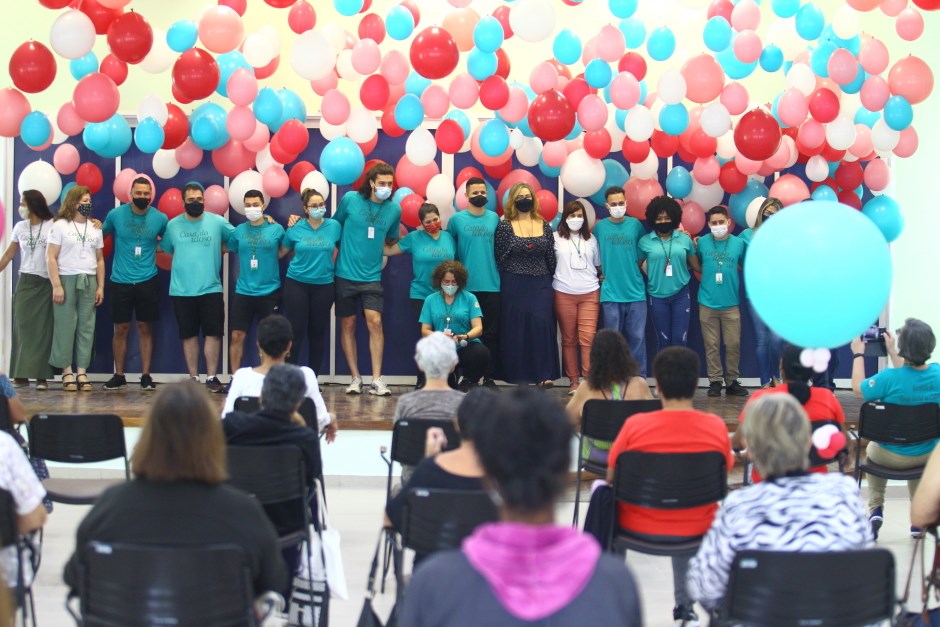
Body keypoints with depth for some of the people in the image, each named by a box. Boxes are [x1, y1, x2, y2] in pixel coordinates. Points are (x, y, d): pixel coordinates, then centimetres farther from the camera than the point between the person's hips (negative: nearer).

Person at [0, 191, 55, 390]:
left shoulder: (52, 226, -6)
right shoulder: (19, 227, 9)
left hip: (46, 283, -4)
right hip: (25, 282, 4)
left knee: (42, 329, -3)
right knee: (23, 327, 0)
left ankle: (42, 376, -3)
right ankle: (21, 374, 2)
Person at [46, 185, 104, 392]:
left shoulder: (95, 228, 13)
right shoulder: (60, 226, 0)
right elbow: (51, 258, -5)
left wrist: (101, 286, 7)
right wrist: (57, 285, -13)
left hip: (89, 282, 4)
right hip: (66, 280, -4)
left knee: (86, 327, 1)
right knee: (65, 326, -3)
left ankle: (82, 371, 3)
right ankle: (67, 371, 3)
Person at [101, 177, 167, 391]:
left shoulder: (160, 218, -2)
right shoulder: (115, 214, -3)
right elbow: (103, 234, 14)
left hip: (147, 281, 0)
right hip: (120, 281, 0)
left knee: (145, 328, 4)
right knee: (121, 329, 5)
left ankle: (146, 375, 10)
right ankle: (119, 376, 14)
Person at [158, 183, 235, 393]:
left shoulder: (218, 222, 0)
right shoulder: (173, 225, 4)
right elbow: (165, 248, 13)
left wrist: (219, 250, -1)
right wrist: (186, 257, 5)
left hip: (211, 289, -1)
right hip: (181, 290, 1)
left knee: (213, 333, -1)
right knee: (189, 335, 7)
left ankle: (212, 377, 8)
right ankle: (193, 378, 15)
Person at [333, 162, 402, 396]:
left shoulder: (394, 209, 1)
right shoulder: (350, 199, -5)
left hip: (372, 277, 0)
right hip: (345, 274, 0)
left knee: (375, 322, -11)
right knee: (348, 325, 4)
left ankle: (376, 380, -8)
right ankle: (355, 378, 13)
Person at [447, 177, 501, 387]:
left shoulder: (494, 218, 6)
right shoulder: (457, 219, 1)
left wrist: (501, 274, 8)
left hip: (492, 285, 1)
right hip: (466, 286, -1)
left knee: (491, 333, 3)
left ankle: (489, 377, 8)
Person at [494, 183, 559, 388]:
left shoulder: (544, 226, 8)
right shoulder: (505, 227, -2)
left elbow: (551, 258, 11)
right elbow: (499, 258, -2)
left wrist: (549, 281, 8)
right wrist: (508, 283, -1)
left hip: (541, 285, 2)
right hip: (514, 286, -2)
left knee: (542, 324, -10)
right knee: (516, 328, -1)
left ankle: (543, 374, -10)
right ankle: (518, 376, 6)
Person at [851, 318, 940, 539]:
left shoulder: (890, 377, -30)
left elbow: (858, 388, -10)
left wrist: (858, 354, -1)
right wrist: (891, 352, 13)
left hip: (891, 457, -3)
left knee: (872, 449, 34)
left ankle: (875, 509, 28)